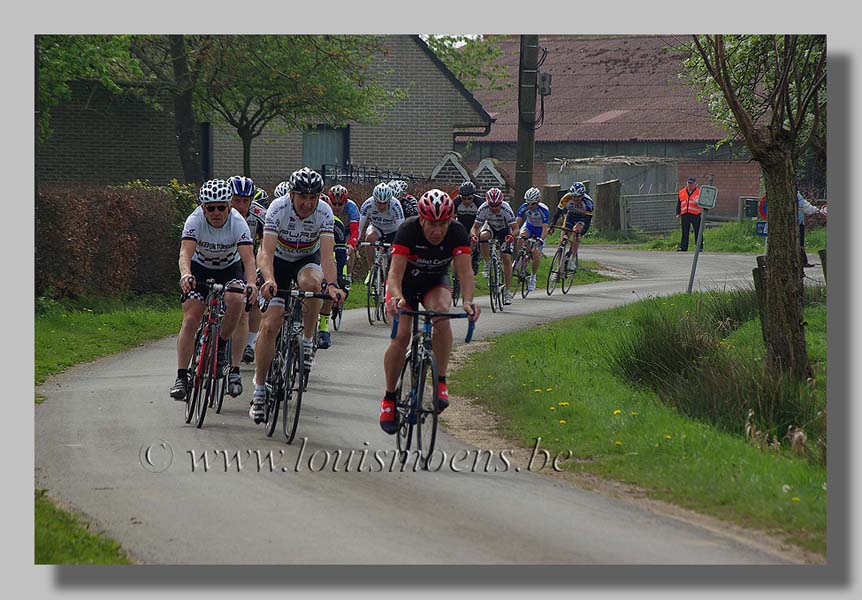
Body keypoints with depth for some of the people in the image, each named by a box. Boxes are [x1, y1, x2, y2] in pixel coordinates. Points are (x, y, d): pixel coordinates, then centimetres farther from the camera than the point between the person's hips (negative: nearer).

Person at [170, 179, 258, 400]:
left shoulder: (237, 222, -26)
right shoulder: (195, 220, -26)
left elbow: (248, 257, -35)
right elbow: (186, 252, -39)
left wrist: (251, 283, -54)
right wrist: (186, 274, -60)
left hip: (230, 268, 0)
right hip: (200, 268, 0)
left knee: (235, 300, -31)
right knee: (190, 320, -14)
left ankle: (221, 346, -7)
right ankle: (181, 377, -10)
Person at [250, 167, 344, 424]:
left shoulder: (324, 212, -24)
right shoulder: (278, 208, -28)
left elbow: (327, 254, -32)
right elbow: (267, 252, -36)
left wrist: (331, 284, -50)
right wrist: (269, 280, -55)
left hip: (308, 260, 1)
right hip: (279, 261, -1)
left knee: (311, 282, -37)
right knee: (269, 325, -12)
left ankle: (308, 341, -15)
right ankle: (259, 389, -1)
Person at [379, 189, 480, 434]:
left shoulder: (457, 233, -25)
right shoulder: (408, 230, -31)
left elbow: (465, 271, -31)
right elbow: (395, 272, -36)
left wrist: (468, 301, -49)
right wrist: (397, 297, -57)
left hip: (436, 282, 1)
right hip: (405, 283, -1)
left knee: (441, 313, -32)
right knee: (401, 335, -20)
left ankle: (441, 381, -21)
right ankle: (389, 397, -2)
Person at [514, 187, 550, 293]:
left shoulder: (543, 210, -33)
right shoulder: (523, 207, -25)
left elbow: (545, 228, -38)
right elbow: (517, 222, -28)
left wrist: (541, 240, -53)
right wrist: (515, 234, -46)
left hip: (539, 230, -2)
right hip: (529, 226, 2)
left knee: (536, 255, -8)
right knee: (521, 237, -33)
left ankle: (533, 277, 14)